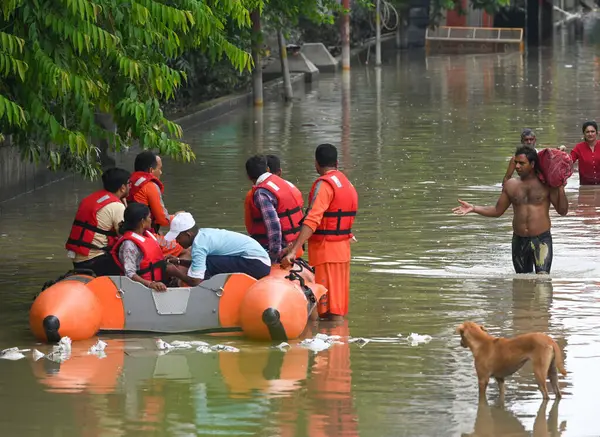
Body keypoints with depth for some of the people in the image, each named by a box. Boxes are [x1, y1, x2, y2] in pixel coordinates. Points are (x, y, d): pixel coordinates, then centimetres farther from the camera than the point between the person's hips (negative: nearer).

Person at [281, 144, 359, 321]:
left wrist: (293, 250, -31)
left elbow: (312, 221, -25)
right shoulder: (346, 183, 15)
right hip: (343, 251, 9)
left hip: (326, 252, -9)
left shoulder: (324, 184, -14)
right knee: (339, 308, 13)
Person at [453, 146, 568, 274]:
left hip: (541, 239, -5)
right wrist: (473, 208, 5)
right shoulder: (511, 185, 7)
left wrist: (561, 188, -17)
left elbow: (563, 211, -3)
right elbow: (497, 211, 16)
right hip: (519, 240, 5)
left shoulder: (546, 184, -4)